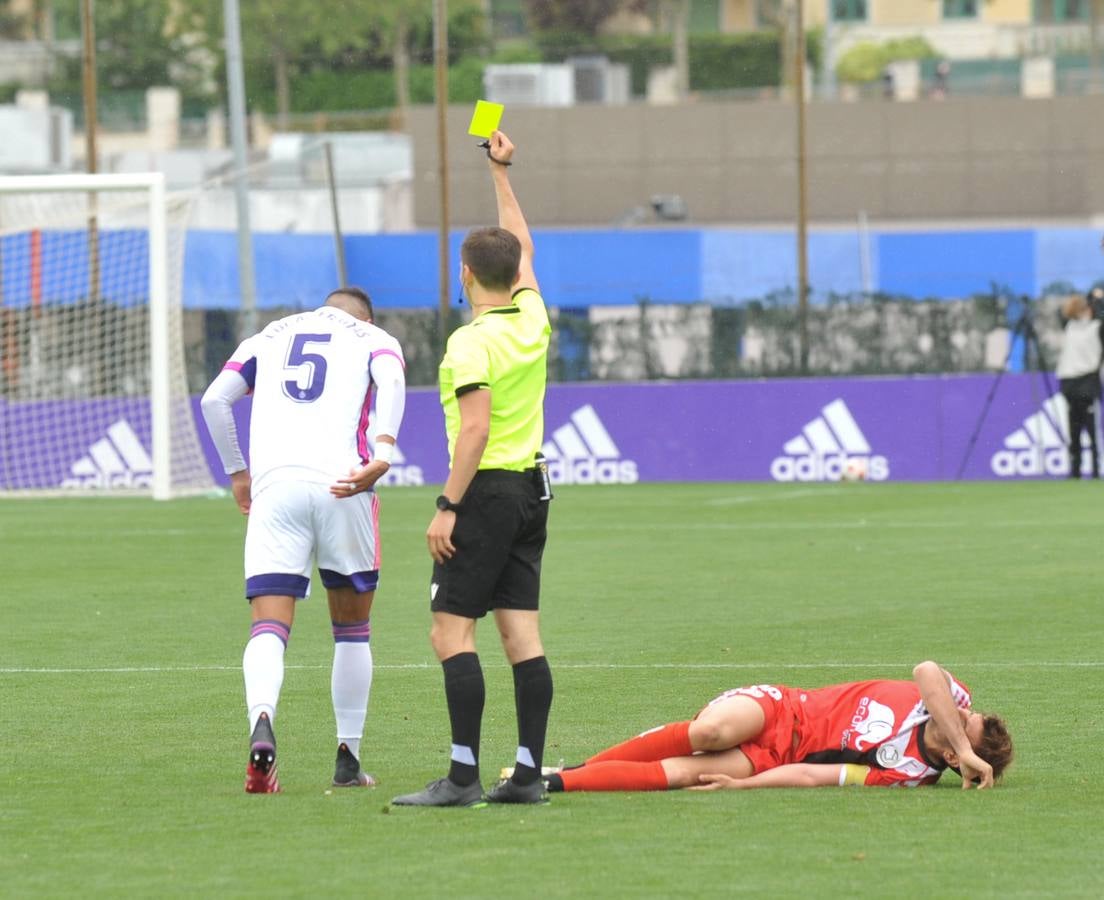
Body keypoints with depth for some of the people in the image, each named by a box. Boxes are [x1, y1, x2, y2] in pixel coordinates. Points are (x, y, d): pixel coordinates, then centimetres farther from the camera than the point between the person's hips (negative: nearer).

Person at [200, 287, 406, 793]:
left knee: (269, 628, -6)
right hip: (341, 485, -1)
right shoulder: (374, 339, 19)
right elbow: (391, 381, -6)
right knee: (352, 629, 16)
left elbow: (214, 399, 12)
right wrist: (383, 453, -18)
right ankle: (348, 760, 18)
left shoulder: (269, 337, 26)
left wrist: (236, 473, 21)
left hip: (274, 486, 1)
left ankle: (262, 723, -35)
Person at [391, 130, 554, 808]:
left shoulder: (471, 343, -14)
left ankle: (464, 775, -13)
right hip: (531, 489, 8)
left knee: (452, 632, -7)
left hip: (488, 491, -8)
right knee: (522, 632, 6)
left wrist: (448, 508, -19)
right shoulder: (533, 320, 8)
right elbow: (524, 248, 26)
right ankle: (529, 773, 3)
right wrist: (501, 173, 33)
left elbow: (476, 429, -21)